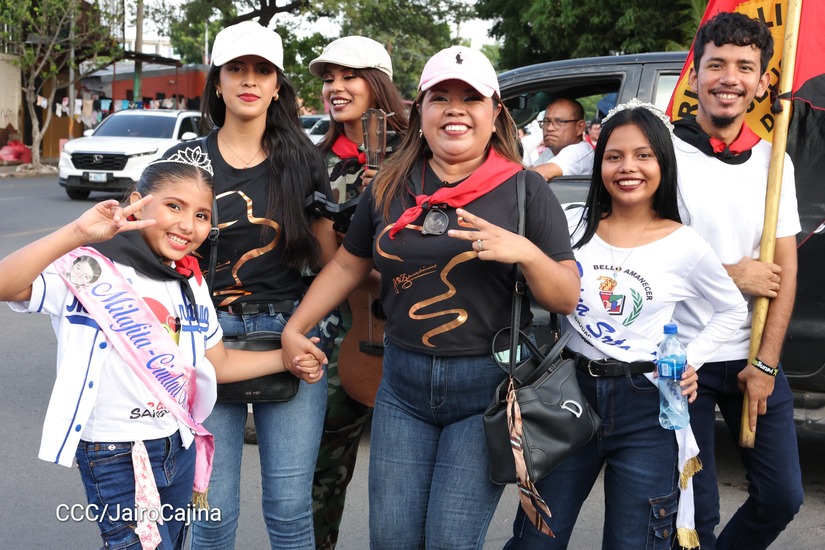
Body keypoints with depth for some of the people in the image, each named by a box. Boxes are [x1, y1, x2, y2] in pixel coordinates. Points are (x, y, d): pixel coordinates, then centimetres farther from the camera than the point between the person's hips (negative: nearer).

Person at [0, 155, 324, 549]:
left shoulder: (190, 284, 5)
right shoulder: (90, 271, -17)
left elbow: (218, 362, 13)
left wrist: (288, 358, 3)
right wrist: (78, 233, -42)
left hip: (180, 448, 7)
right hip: (116, 458, -7)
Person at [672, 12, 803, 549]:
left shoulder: (773, 161, 5)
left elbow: (784, 270, 3)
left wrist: (765, 364, -4)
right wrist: (732, 276, -10)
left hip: (752, 359, 4)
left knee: (782, 497, 10)